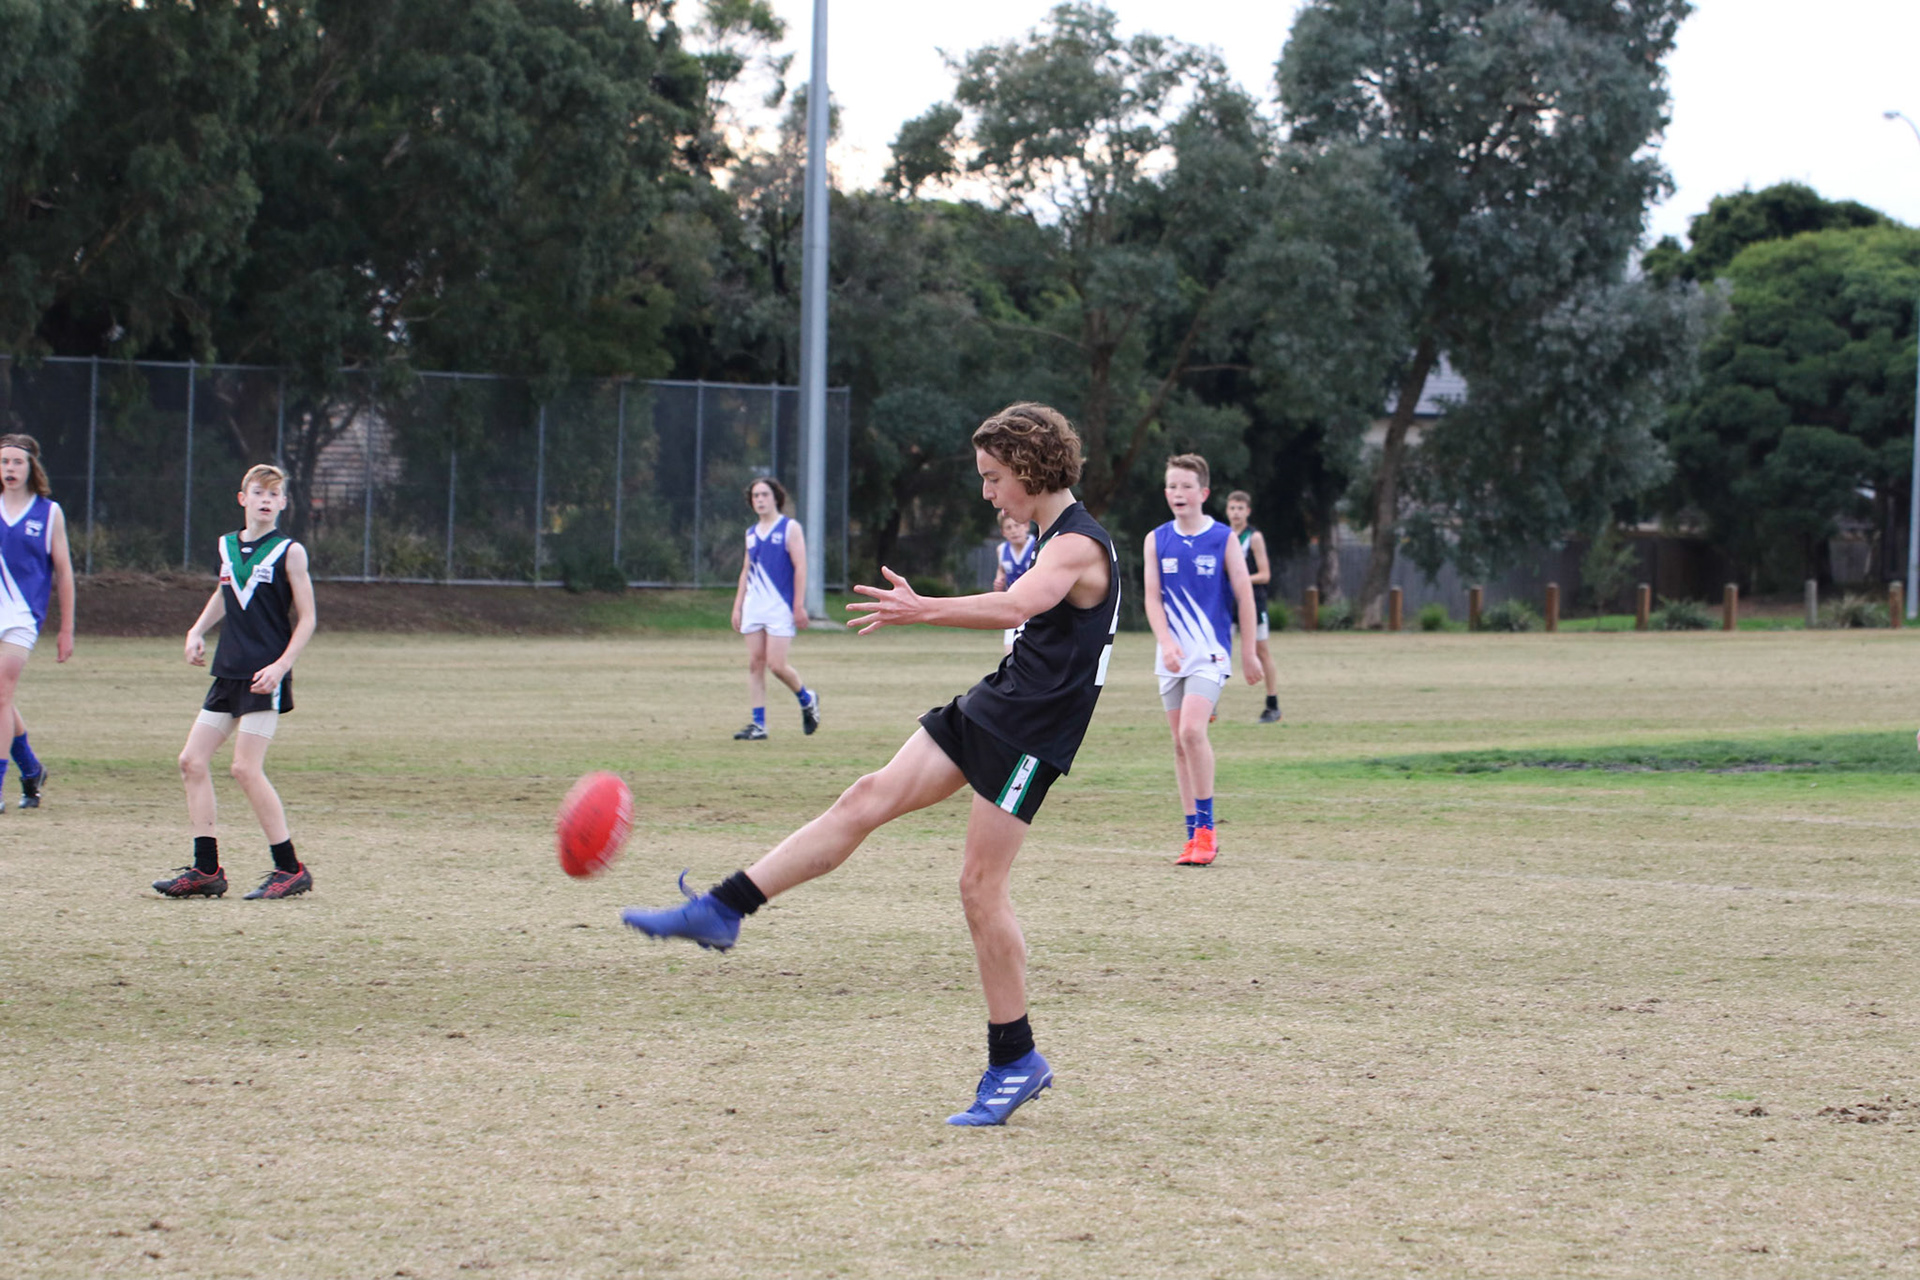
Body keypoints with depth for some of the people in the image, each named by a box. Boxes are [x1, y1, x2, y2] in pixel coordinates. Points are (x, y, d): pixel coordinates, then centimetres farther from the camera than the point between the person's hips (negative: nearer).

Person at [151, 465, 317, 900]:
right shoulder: (228, 546, 12)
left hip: (265, 677, -7)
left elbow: (306, 618, -5)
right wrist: (198, 630, 16)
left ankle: (290, 870, -5)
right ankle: (206, 870, 7)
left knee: (246, 768, -14)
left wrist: (281, 665, -16)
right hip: (228, 672, 7)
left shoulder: (288, 551, -5)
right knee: (192, 761, 2)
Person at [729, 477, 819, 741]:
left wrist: (799, 606, -13)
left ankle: (807, 699, 16)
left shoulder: (790, 528, -1)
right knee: (755, 664, 0)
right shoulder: (751, 533, 16)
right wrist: (737, 607, 14)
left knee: (776, 665, -11)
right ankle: (758, 724, 2)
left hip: (781, 606, -6)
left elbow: (800, 567, -6)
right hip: (753, 607, 6)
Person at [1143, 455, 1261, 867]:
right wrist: (1166, 642, -15)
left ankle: (1206, 828, -14)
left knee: (1192, 730, -22)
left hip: (1211, 652, -4)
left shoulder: (1223, 539, -2)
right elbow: (1153, 597, 0)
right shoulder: (1157, 540, 5)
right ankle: (1195, 835, 13)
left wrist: (1249, 653, 3)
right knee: (1180, 744, 6)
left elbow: (1244, 595, 2)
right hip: (1171, 655, 4)